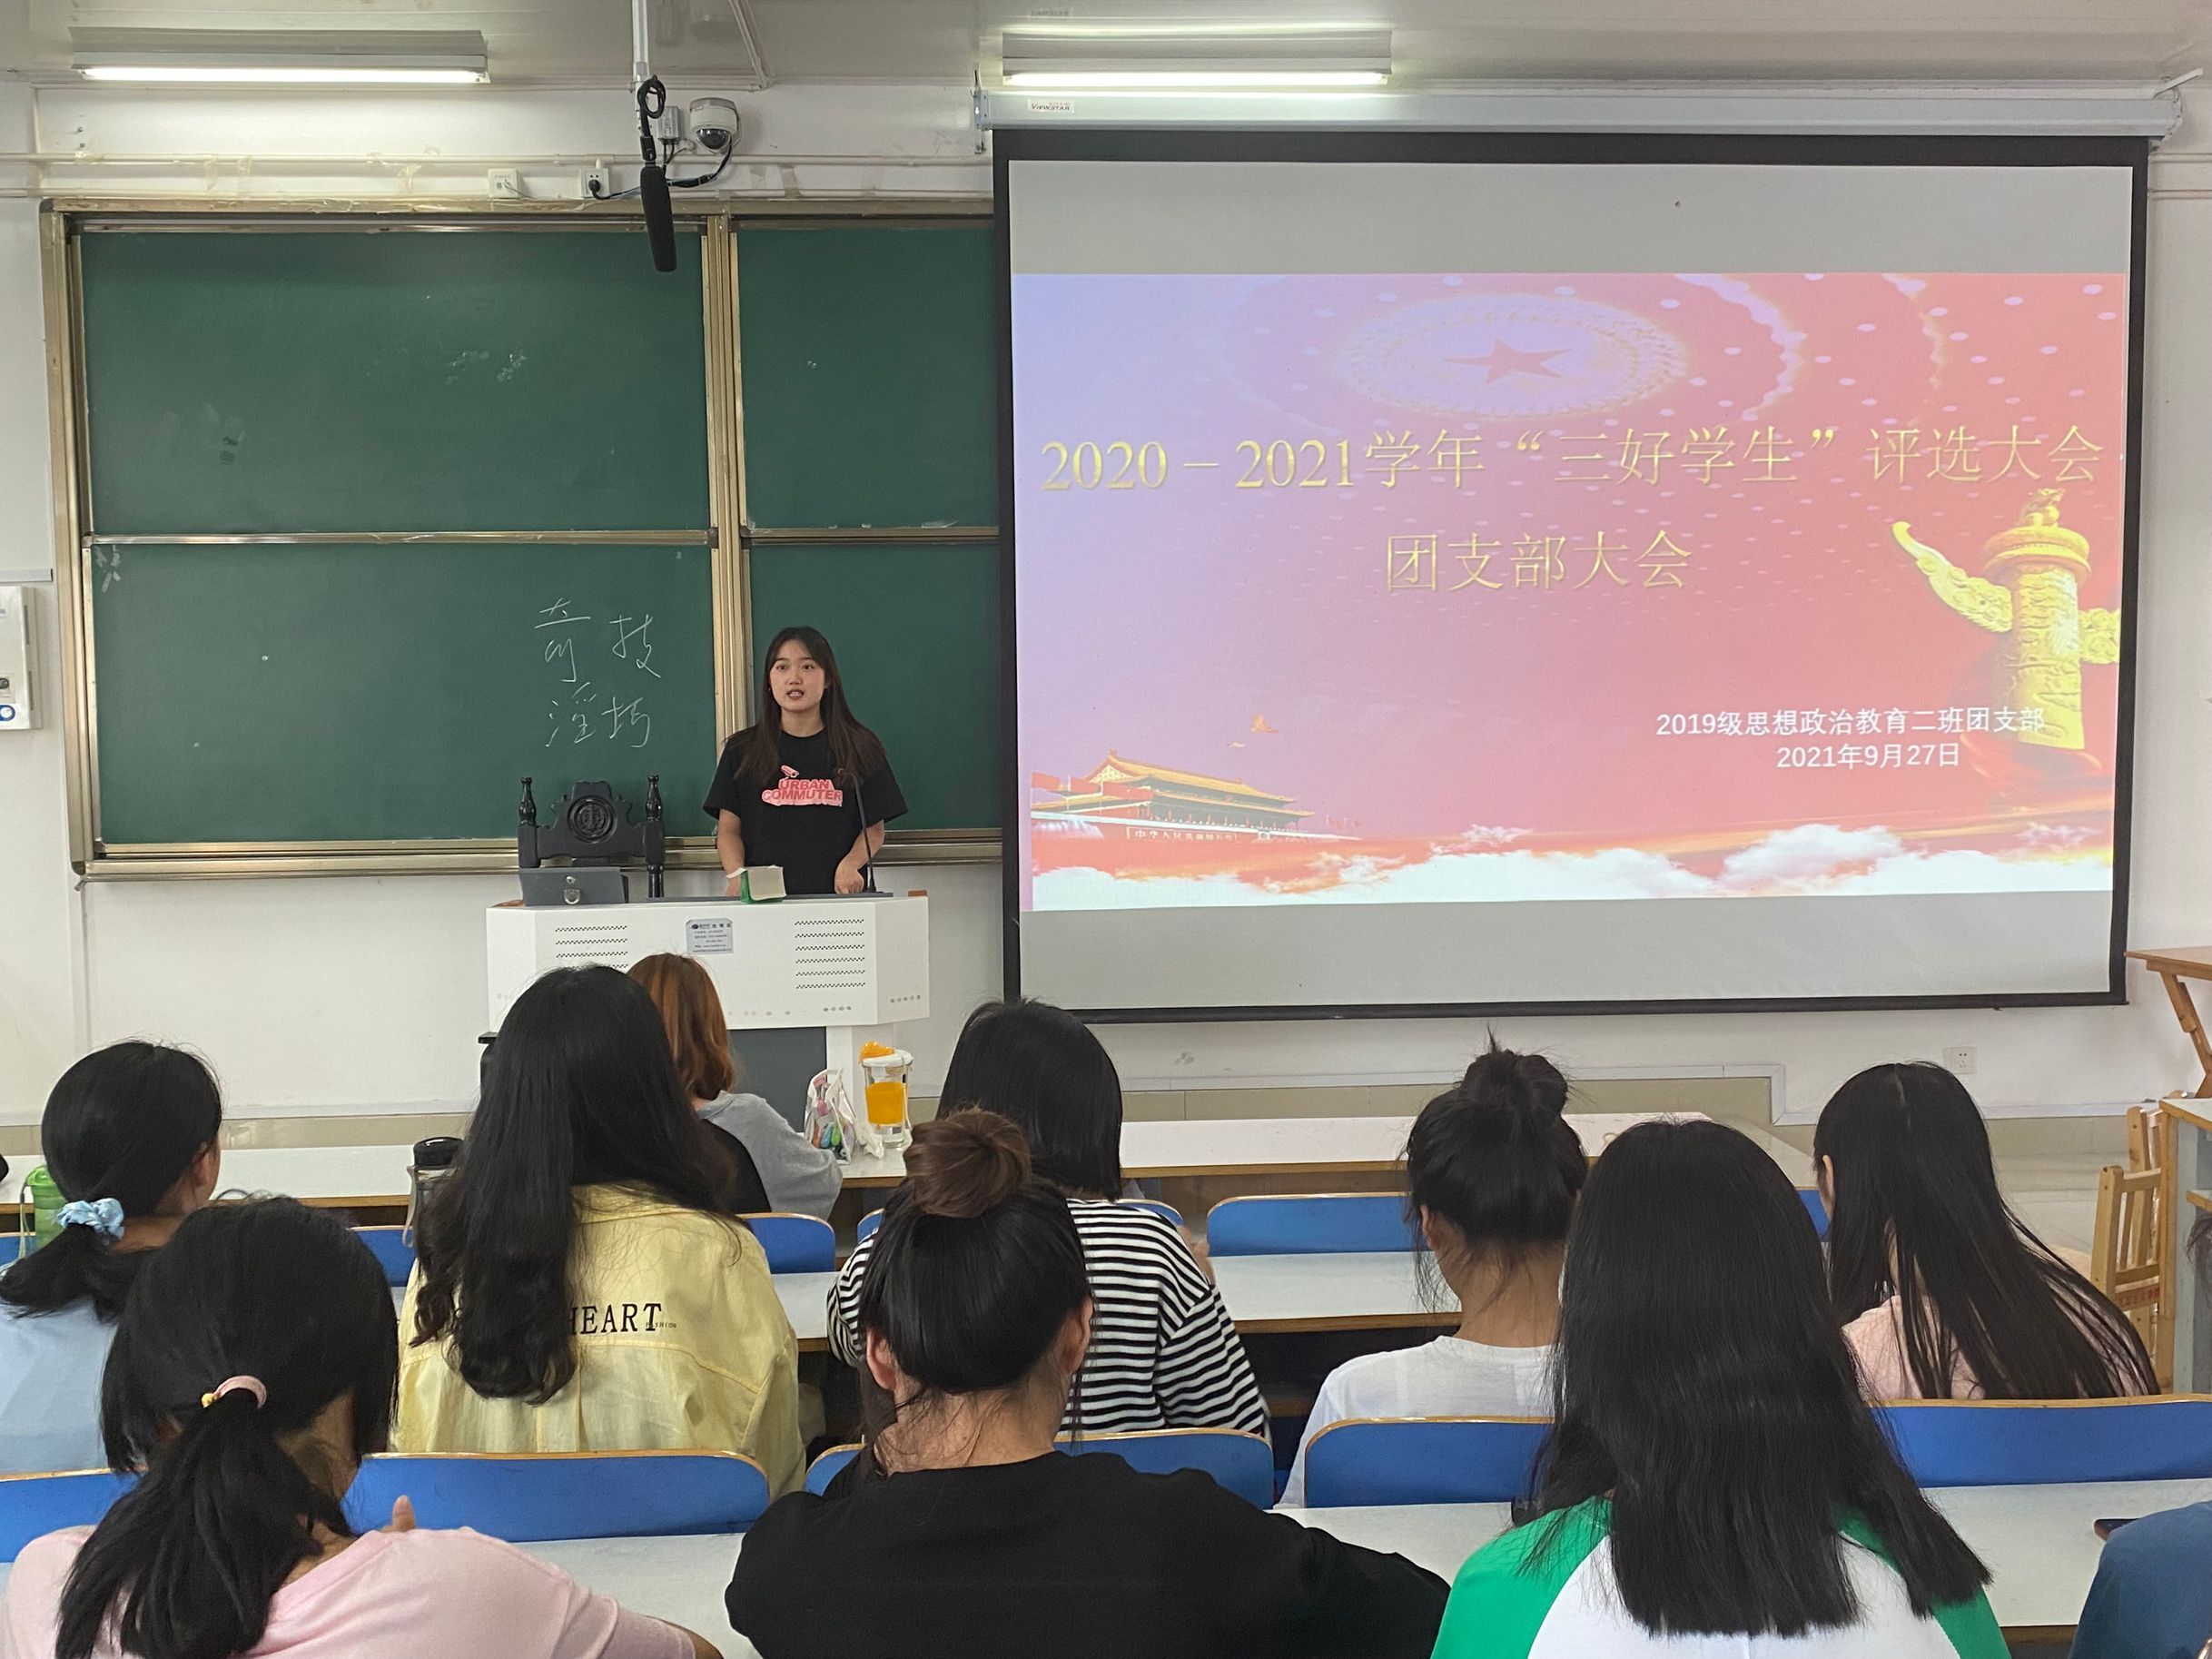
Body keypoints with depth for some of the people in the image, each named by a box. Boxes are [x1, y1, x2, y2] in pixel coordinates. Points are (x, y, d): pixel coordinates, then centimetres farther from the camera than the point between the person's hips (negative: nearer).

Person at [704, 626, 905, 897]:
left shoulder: (859, 747, 7)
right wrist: (737, 874, -12)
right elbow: (728, 830, 7)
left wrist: (850, 864, -13)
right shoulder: (742, 750, 9)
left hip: (839, 895, 1)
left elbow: (875, 829, 7)